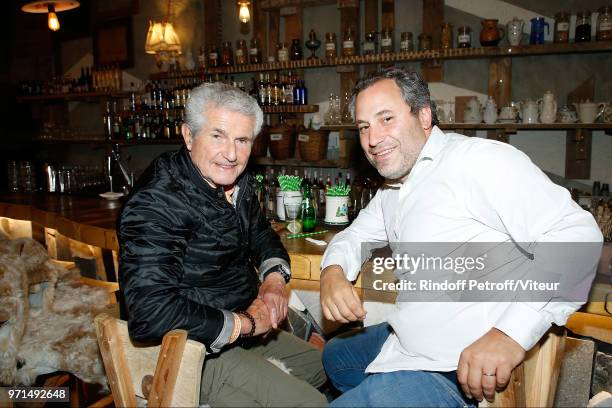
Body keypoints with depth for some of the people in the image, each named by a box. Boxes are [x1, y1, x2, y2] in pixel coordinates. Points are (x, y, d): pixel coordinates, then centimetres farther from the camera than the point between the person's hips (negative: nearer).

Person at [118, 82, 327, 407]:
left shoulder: (238, 184, 0)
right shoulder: (157, 203, -25)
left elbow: (261, 235, 17)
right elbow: (150, 314, -33)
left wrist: (274, 276, -5)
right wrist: (244, 323, -24)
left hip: (247, 329, 9)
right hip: (197, 353, -8)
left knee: (326, 366, 22)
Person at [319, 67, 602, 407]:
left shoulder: (476, 159, -20)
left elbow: (576, 233, -26)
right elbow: (356, 236, 20)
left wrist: (511, 333, -34)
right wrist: (333, 271, -4)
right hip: (402, 342, 10)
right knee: (334, 355, 30)